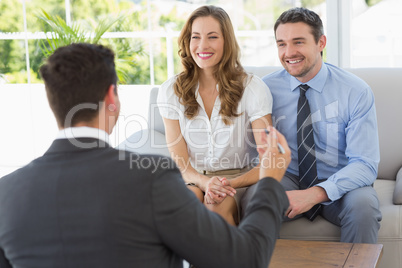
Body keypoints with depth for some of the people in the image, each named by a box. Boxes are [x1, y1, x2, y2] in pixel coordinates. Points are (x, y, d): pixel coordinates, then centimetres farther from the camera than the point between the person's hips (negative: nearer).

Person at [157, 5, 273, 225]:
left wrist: (231, 183, -29)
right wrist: (205, 183, -25)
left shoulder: (252, 88, -6)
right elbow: (180, 163, -2)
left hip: (239, 179, -1)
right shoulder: (171, 91, 1)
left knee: (219, 206, -35)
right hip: (193, 180, 2)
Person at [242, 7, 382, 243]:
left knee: (363, 205, -33)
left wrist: (316, 193, -30)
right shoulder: (267, 88, -3)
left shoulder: (357, 92, -10)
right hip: (288, 179, 1)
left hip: (338, 185, -1)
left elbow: (365, 164, -15)